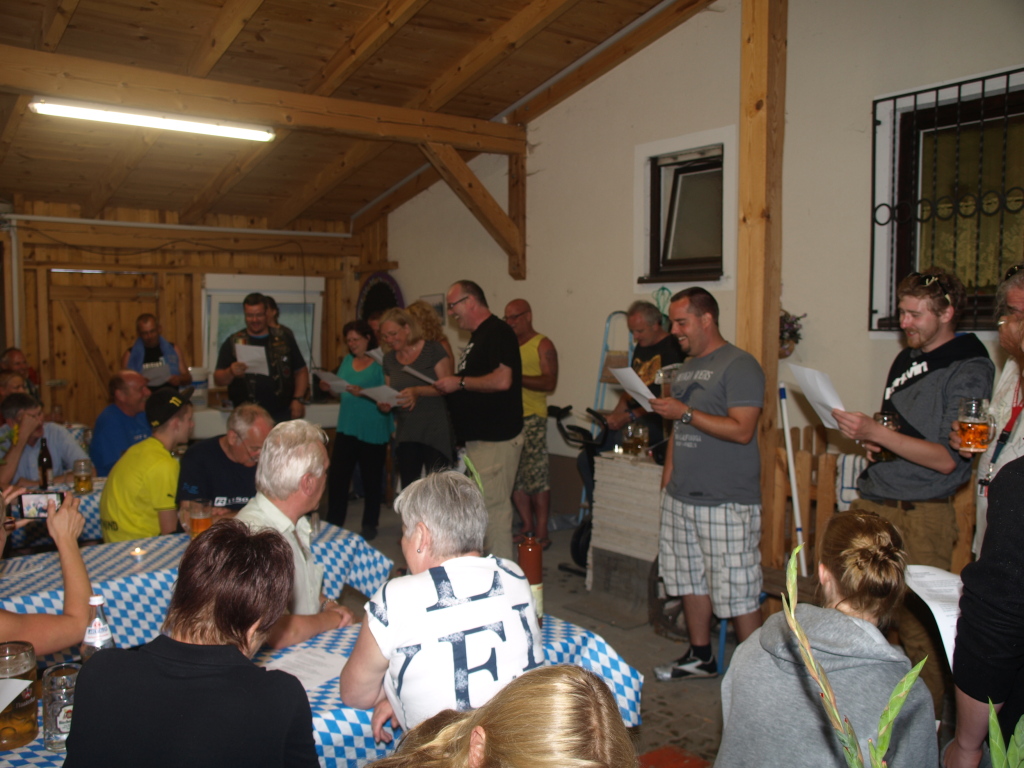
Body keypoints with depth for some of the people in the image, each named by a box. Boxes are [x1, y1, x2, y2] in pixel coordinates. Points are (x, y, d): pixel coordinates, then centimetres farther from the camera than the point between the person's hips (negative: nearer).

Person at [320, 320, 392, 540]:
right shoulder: (347, 360, 12)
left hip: (373, 431, -5)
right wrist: (329, 387, -4)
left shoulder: (380, 362, -7)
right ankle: (333, 524, 10)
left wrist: (364, 393, -26)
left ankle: (370, 525, 20)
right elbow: (342, 391, 16)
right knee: (337, 477, 1)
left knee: (371, 479, 7)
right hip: (347, 428, 5)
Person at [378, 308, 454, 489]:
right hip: (406, 433, 5)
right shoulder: (389, 359, 12)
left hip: (435, 433, -5)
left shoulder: (433, 350, -4)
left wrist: (418, 391, -23)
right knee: (407, 489, 2)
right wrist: (385, 404, -3)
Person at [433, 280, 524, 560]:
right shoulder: (478, 336, 20)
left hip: (495, 439, -10)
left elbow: (502, 380, -25)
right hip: (477, 437, 10)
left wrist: (460, 382, -16)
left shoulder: (498, 333, -13)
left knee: (493, 505, -6)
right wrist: (449, 386, 13)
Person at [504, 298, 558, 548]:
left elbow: (549, 382, -11)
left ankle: (541, 532, -1)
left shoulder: (542, 345, 0)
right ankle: (527, 526, 16)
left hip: (531, 417, -6)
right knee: (514, 477, 6)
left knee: (536, 476, -7)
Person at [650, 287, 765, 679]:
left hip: (726, 501, -8)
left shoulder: (739, 366, -11)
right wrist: (668, 476, 15)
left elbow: (741, 430, -21)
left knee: (736, 589, -2)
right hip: (681, 496, 9)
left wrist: (685, 412, -18)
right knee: (689, 579, 16)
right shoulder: (686, 367, 16)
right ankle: (700, 656, 30)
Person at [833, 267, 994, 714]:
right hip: (872, 502, 7)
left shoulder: (969, 371, -8)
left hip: (920, 514, -7)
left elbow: (948, 459, -15)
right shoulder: (906, 360, 16)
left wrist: (876, 433, -20)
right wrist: (868, 438, 7)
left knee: (919, 628, 0)